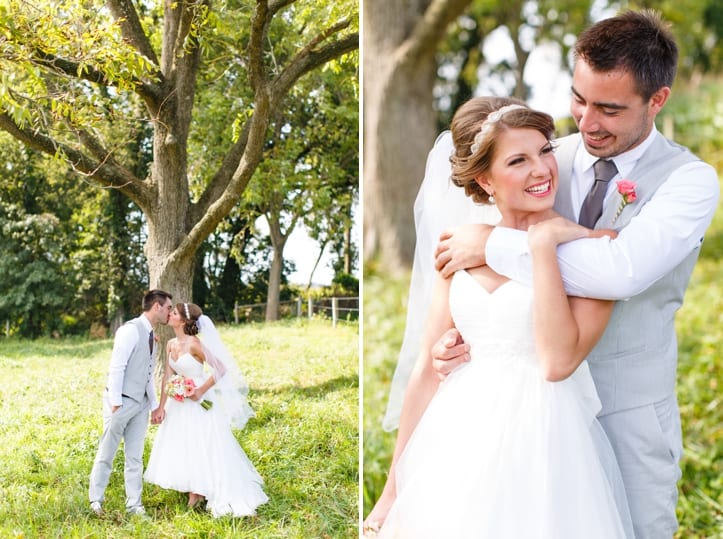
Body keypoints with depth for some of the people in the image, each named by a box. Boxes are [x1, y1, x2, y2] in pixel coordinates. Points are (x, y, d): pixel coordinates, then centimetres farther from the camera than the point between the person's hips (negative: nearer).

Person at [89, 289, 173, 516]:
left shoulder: (151, 336, 14)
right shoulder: (131, 330, -13)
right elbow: (116, 367, -17)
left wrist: (155, 405, 15)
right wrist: (116, 403, -19)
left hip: (141, 403, 8)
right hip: (121, 401, -8)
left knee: (135, 457, 9)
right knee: (106, 454, 4)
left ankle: (134, 505, 15)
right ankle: (96, 501, 15)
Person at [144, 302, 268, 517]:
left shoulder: (194, 344, -19)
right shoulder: (171, 344, 3)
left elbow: (221, 369, -20)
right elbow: (167, 377, 6)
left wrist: (201, 391, -20)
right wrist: (161, 406, 4)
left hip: (200, 403, -8)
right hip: (180, 403, 8)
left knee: (201, 448, 0)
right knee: (181, 448, 12)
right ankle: (193, 493, 24)